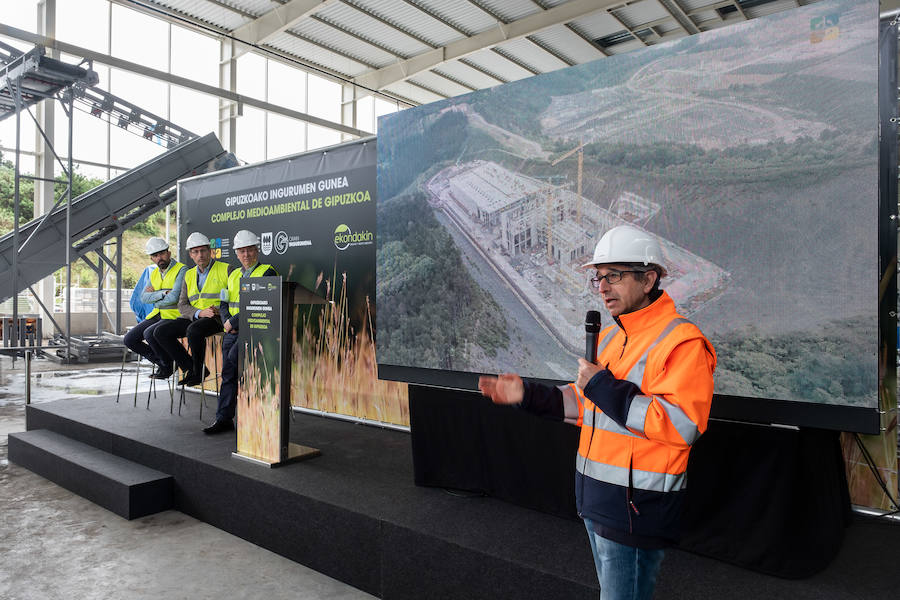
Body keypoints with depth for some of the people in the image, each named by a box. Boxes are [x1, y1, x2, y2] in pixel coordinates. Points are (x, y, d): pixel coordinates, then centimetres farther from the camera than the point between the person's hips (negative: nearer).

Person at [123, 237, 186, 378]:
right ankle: (160, 362, 10)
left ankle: (167, 365, -6)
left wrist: (154, 294, -3)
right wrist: (163, 293, -13)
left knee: (149, 333, -29)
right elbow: (144, 298, 3)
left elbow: (173, 298, -20)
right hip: (157, 314, 8)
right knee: (129, 340, -3)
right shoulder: (154, 273, 14)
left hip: (174, 315, -8)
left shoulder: (181, 270, -10)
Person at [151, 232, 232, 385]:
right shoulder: (189, 275, 17)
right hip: (192, 318, 6)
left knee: (194, 330, -35)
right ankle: (190, 368, -5)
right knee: (160, 332, -12)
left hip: (216, 319, -6)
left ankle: (198, 371, -13)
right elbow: (182, 305, 10)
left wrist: (219, 309, -19)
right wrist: (199, 312, -11)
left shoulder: (226, 269, 2)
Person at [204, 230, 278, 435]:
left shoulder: (267, 272, -4)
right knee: (228, 373, 5)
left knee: (233, 358, -24)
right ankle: (223, 419, 11)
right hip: (232, 331, 6)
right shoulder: (233, 275, 19)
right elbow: (225, 302, 16)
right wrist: (226, 321, -4)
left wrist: (234, 321, -13)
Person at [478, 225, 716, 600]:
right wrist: (528, 395, 7)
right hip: (596, 500, 9)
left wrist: (605, 388, -25)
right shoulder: (609, 337, 11)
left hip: (635, 511, -9)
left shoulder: (682, 342, -17)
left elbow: (681, 426, -26)